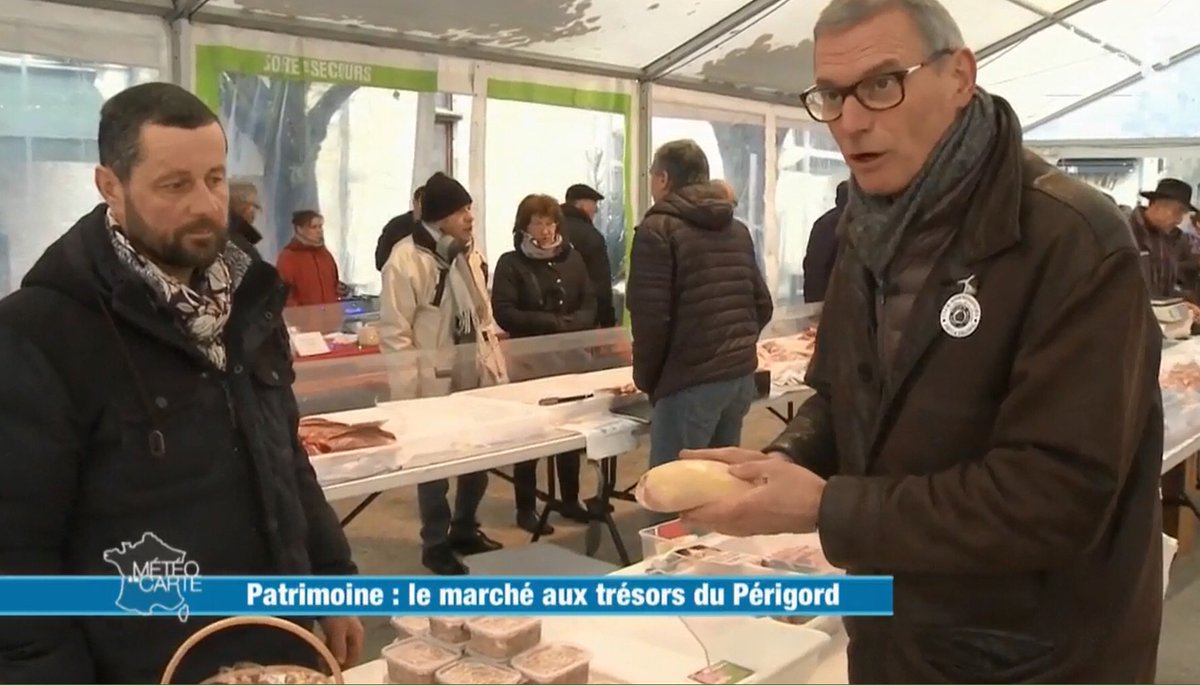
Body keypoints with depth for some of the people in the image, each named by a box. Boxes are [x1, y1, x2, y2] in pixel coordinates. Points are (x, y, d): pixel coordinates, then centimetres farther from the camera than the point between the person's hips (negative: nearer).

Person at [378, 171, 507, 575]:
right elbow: (394, 334, -15)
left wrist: (498, 370, 11)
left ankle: (464, 530, 32)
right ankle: (436, 544, 21)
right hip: (433, 384, -7)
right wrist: (409, 394, -18)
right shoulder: (406, 260, -14)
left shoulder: (470, 254, 9)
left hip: (476, 379, 7)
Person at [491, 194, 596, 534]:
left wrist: (572, 324, -15)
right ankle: (526, 508, 13)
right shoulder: (511, 264, -5)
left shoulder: (572, 258, 7)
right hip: (530, 360, -4)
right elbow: (504, 313, -14)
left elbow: (590, 304, 5)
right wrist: (552, 322, -19)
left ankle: (570, 500, 26)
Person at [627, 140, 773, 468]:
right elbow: (762, 305, 17)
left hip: (690, 382, -7)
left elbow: (651, 317, -12)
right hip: (742, 375, 8)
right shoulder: (738, 230, 17)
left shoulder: (657, 229, -5)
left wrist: (646, 378, 1)